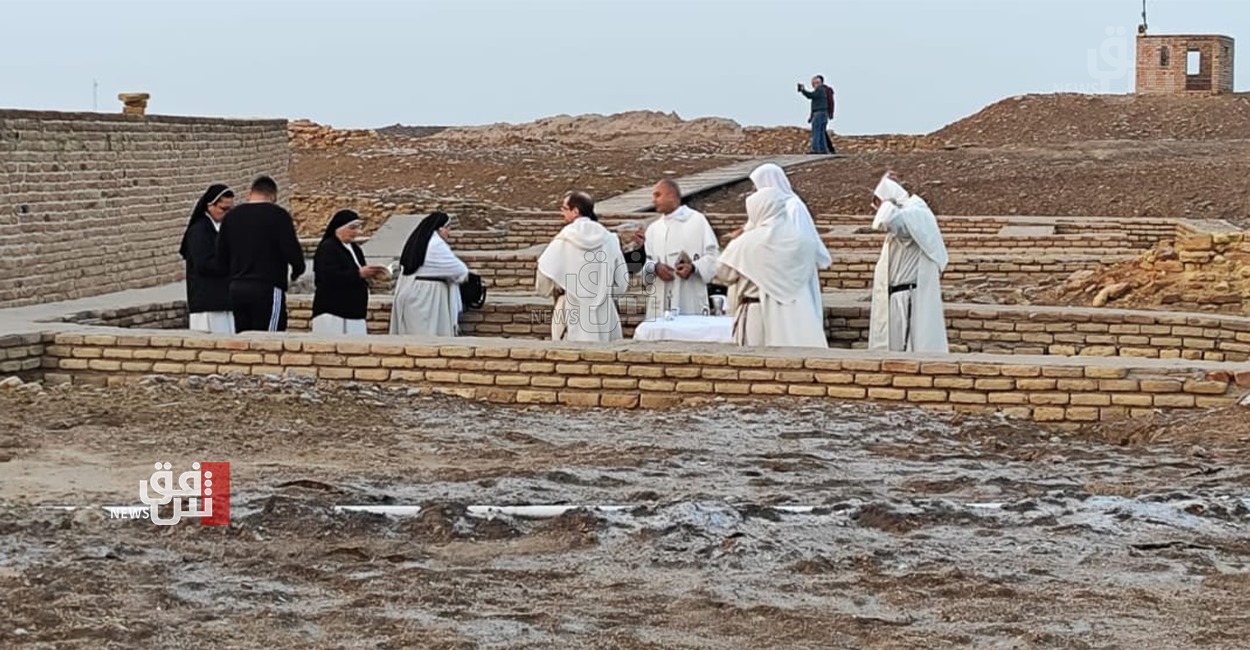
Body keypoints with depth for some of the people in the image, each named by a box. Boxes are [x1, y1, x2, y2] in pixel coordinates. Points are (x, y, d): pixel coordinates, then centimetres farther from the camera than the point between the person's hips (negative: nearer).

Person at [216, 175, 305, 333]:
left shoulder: (231, 216, 10)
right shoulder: (278, 215, -6)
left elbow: (221, 255, 13)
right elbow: (291, 250, -12)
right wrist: (297, 271, 7)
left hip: (236, 288, 5)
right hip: (268, 288, -5)